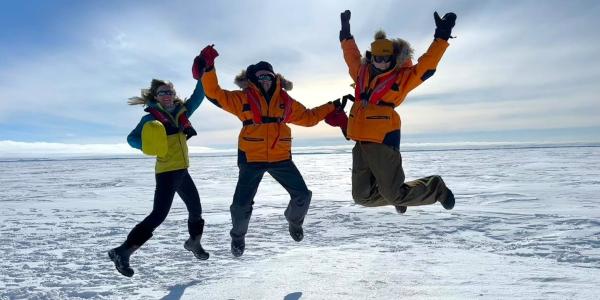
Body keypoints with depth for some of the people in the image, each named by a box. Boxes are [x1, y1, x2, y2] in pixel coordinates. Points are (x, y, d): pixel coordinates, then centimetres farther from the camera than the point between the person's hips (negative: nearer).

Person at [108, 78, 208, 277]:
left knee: (196, 209, 19)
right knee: (158, 215, -16)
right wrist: (149, 146, -31)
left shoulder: (181, 112, 8)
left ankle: (194, 243, 43)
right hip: (167, 173, -7)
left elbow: (198, 96, 11)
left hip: (182, 171, 7)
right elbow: (132, 138, -14)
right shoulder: (151, 117, -8)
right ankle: (123, 252, -9)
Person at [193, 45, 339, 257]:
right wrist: (208, 68, -21)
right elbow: (215, 94, -9)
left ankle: (294, 220, 38)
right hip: (251, 159, -2)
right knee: (241, 204, -1)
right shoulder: (243, 98, -2)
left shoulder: (285, 100, 8)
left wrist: (331, 107, 16)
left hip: (281, 158, 3)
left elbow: (308, 117, 17)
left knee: (302, 195, 3)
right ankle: (238, 236, 31)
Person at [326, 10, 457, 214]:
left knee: (395, 195, -2)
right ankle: (396, 196, 39)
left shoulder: (402, 78, -1)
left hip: (383, 143, -6)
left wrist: (441, 37, -8)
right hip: (361, 144, 6)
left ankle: (436, 188, 25)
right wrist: (346, 32, 30)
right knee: (362, 195, 11)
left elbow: (426, 66, -5)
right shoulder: (362, 73, 13)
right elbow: (351, 55, 28)